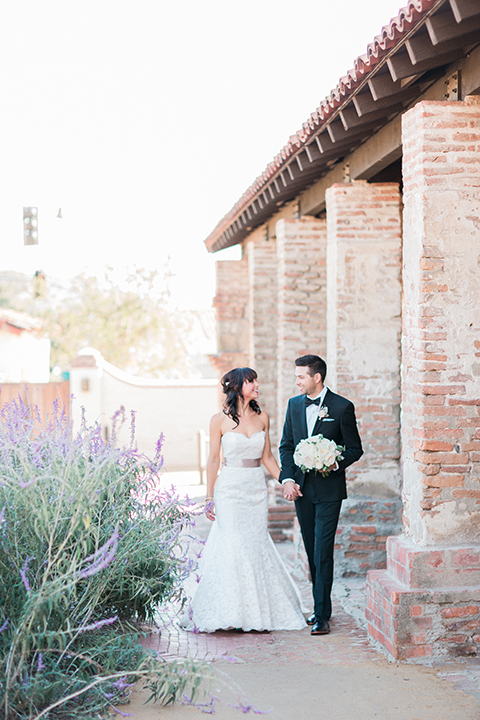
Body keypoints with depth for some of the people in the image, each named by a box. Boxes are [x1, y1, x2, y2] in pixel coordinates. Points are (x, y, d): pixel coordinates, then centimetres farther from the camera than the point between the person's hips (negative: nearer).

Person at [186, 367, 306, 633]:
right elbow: (213, 460, -1)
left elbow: (267, 457, 13)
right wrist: (209, 498, -3)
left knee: (256, 547, 5)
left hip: (257, 489, 4)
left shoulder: (262, 417, 6)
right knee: (232, 548, -9)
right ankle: (230, 612, 1)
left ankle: (257, 611, 15)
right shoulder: (220, 420, -4)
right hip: (230, 490, -4)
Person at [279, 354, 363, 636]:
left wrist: (336, 463, -20)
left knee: (323, 553, -8)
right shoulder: (294, 404, 8)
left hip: (329, 489, -5)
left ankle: (322, 615, -4)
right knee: (312, 552, 12)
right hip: (301, 488, 5)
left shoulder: (342, 407, -7)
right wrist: (288, 479, -1)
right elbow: (287, 445, 12)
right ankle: (322, 605, 23)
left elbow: (355, 449, -1)